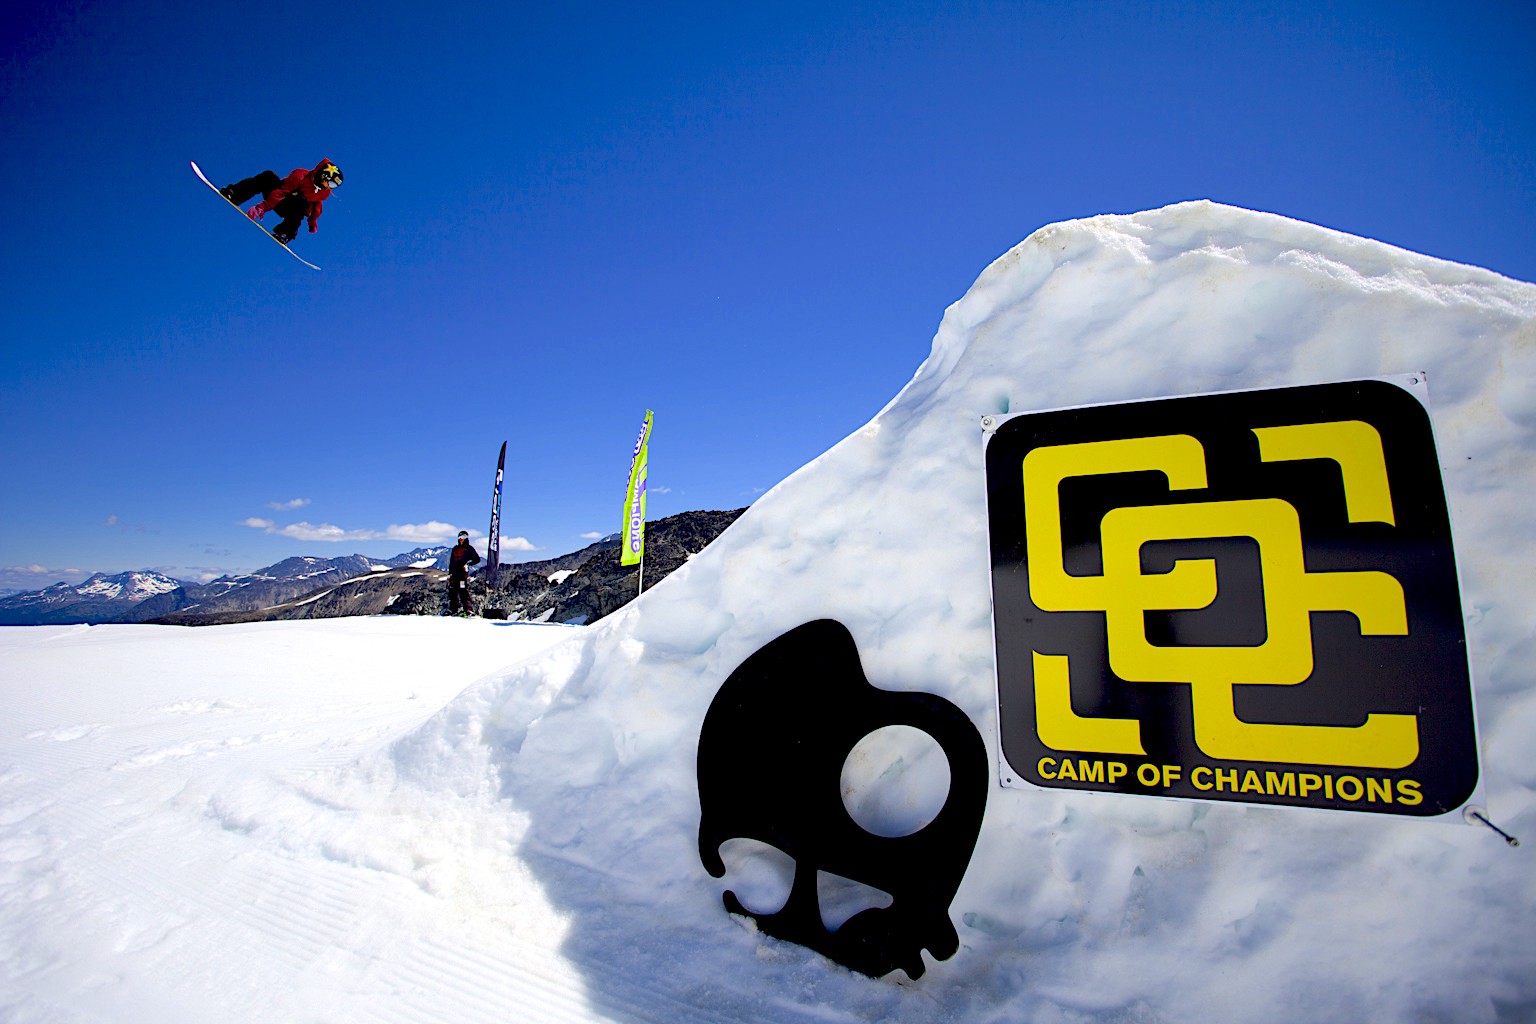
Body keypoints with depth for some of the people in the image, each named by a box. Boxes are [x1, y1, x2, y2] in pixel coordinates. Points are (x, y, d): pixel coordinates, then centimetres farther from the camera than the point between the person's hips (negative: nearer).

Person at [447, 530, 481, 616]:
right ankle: (453, 609, 11)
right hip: (454, 573, 6)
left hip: (463, 573, -6)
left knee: (463, 591, -12)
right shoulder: (455, 549, 21)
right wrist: (449, 573, 19)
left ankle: (467, 609, -14)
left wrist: (468, 563, -12)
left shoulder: (469, 549, 4)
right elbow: (451, 562, 24)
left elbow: (477, 559, -2)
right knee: (452, 591, 5)